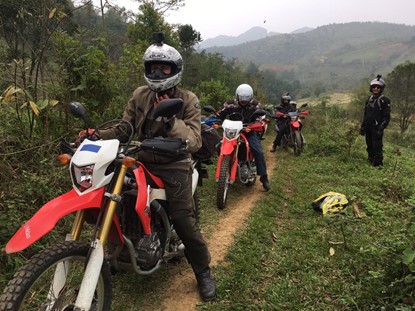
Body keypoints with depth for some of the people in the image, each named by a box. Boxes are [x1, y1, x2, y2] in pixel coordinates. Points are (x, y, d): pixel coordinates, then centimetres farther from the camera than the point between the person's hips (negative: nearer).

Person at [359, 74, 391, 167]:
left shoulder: (384, 100, -7)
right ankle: (370, 162, 27)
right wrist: (362, 127, 15)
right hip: (368, 128, 7)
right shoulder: (369, 99, 13)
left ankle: (378, 165, 1)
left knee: (377, 147, -6)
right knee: (369, 146, 14)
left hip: (376, 128, -6)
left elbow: (387, 117, -10)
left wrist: (381, 128, -19)